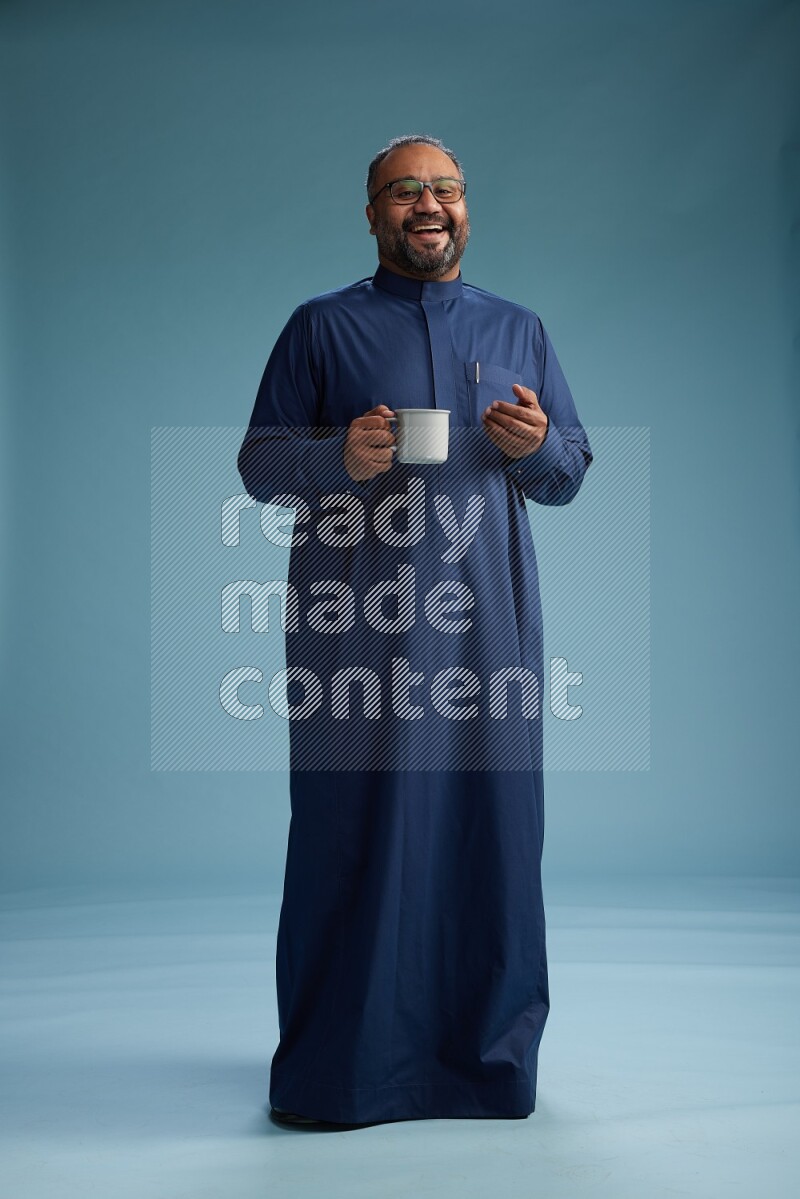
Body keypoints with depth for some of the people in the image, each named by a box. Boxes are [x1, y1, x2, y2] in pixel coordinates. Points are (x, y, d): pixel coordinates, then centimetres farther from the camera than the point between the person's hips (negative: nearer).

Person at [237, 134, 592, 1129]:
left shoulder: (519, 330, 18)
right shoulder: (321, 326, 9)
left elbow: (572, 470, 16)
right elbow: (258, 461, 5)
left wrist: (537, 445, -7)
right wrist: (339, 457, -14)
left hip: (486, 617, 3)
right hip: (357, 624, -2)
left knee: (490, 823, 3)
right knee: (356, 828, -2)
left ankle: (487, 1049, 19)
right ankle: (338, 1058, 13)